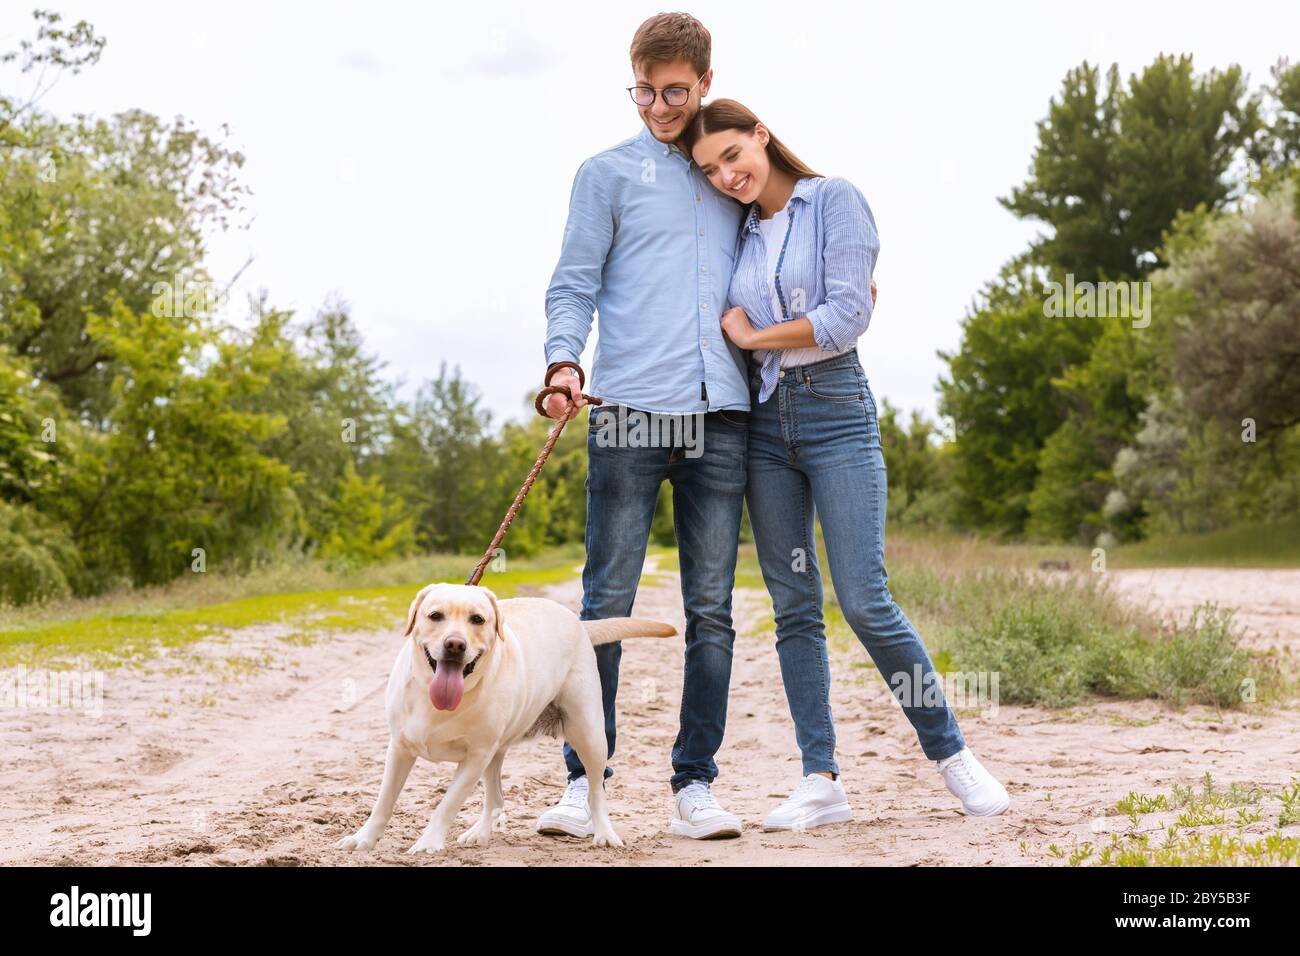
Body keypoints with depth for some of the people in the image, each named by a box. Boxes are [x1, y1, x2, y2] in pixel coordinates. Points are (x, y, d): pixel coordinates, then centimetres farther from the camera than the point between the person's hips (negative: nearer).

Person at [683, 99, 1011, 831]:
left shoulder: (836, 200, -3)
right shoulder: (742, 235, 15)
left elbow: (848, 317, -12)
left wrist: (753, 335, -4)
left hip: (836, 411, -5)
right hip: (765, 420, 6)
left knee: (865, 600, -11)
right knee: (794, 607, 3)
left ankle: (952, 754, 5)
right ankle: (822, 780, 6)